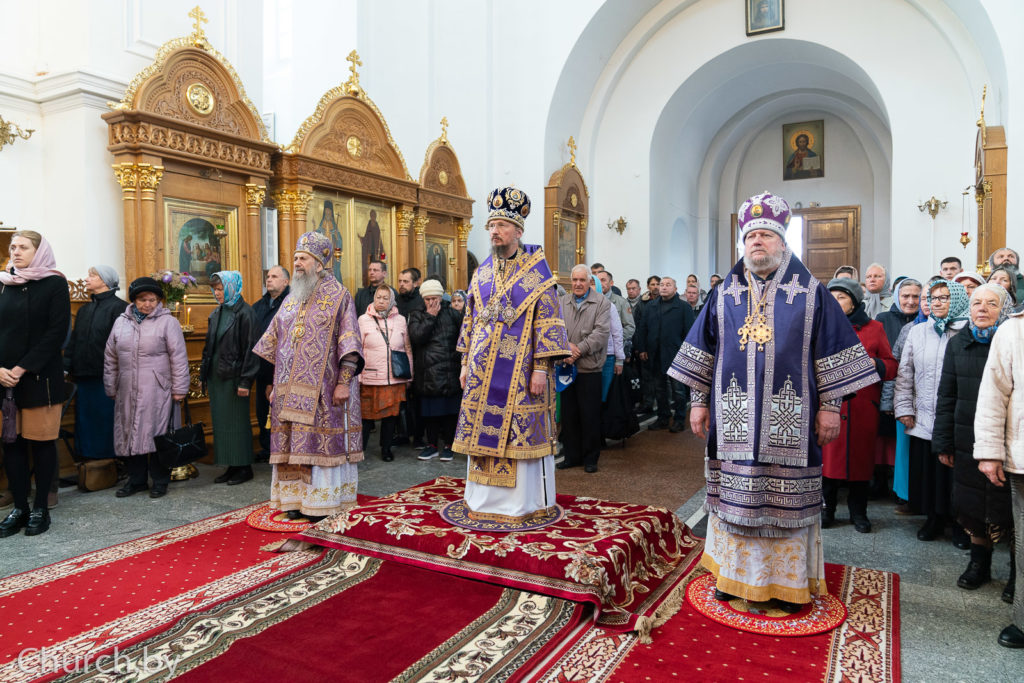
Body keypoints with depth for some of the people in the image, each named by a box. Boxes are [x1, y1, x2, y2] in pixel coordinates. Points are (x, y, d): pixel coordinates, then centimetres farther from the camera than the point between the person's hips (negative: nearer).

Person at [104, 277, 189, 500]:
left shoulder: (168, 322, -2)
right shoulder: (121, 322, 12)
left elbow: (178, 357, -5)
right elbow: (110, 358, 17)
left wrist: (179, 389, -8)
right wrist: (111, 388, 15)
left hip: (157, 392, -5)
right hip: (128, 392, 5)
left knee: (157, 434, -2)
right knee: (130, 433, 9)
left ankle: (160, 480, 11)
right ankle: (136, 479, 22)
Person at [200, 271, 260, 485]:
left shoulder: (244, 313, -10)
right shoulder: (216, 313, 12)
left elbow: (249, 347, -14)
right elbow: (209, 347, 17)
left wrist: (245, 380, -18)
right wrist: (204, 375, 13)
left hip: (233, 377, -7)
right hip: (216, 377, 7)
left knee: (237, 422, 0)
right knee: (221, 422, 10)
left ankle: (244, 467, 11)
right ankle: (231, 467, 19)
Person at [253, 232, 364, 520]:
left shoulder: (338, 296, -3)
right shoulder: (291, 299, 16)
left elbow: (349, 343, -10)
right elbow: (273, 343, 21)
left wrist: (344, 382, -18)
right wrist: (278, 381, 15)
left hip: (322, 389, -6)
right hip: (291, 389, 6)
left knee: (322, 441, -2)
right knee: (293, 442, 7)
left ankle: (323, 501, 8)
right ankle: (296, 499, 16)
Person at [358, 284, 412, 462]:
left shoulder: (400, 320, 9)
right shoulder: (363, 320, 4)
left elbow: (408, 349, 14)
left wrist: (409, 374, 12)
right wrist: (357, 375, -1)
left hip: (395, 378, 2)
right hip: (370, 378, -2)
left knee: (391, 414, 7)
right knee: (366, 415, 1)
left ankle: (386, 448, 21)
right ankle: (359, 448, 14)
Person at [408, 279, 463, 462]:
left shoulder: (451, 313, 7)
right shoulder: (417, 316, 8)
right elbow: (417, 337, -10)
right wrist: (430, 317, -7)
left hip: (450, 370, -1)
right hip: (428, 373, 1)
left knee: (450, 409, 4)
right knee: (430, 411, 6)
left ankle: (448, 445, 16)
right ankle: (432, 444, 20)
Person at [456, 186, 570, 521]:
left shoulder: (537, 272, -3)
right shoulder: (482, 273, 12)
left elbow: (547, 322, -7)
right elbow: (470, 321, 15)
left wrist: (541, 368, -14)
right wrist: (465, 363, 10)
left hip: (520, 370, -5)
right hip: (483, 368, 5)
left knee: (520, 431, 0)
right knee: (483, 429, 8)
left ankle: (523, 502, 14)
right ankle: (484, 499, 22)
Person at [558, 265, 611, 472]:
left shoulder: (601, 303, 0)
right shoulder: (562, 302, 12)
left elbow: (601, 332, -10)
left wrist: (579, 350, -17)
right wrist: (565, 346, -15)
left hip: (589, 367, -3)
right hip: (566, 366, 4)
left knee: (590, 415, 2)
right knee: (568, 414, 9)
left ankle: (590, 458, 15)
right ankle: (572, 455, 22)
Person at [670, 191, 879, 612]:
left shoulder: (810, 293, 3)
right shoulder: (724, 294, 9)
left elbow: (832, 352, 2)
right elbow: (703, 351, 10)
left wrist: (830, 406, -3)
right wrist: (699, 402, 7)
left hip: (789, 419, -2)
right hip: (733, 417, 2)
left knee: (787, 497, 5)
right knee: (734, 493, 8)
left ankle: (788, 579, 21)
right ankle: (735, 572, 24)